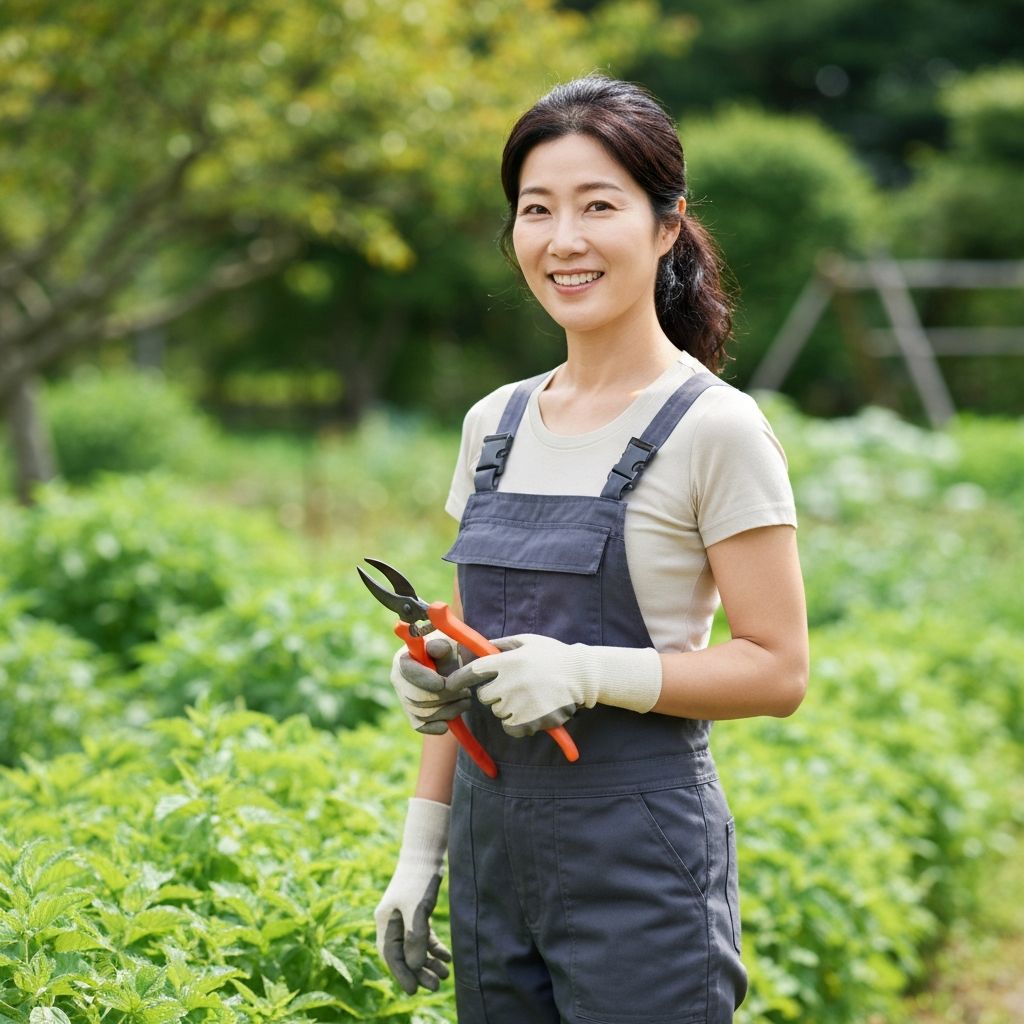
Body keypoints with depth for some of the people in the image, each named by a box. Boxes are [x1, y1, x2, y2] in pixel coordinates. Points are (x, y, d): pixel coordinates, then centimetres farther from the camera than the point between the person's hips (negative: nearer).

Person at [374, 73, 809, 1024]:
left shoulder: (714, 429, -9)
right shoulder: (494, 424, 8)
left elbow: (777, 670, -10)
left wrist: (591, 671, -23)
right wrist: (419, 854, 12)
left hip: (641, 858, -5)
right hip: (493, 847, 6)